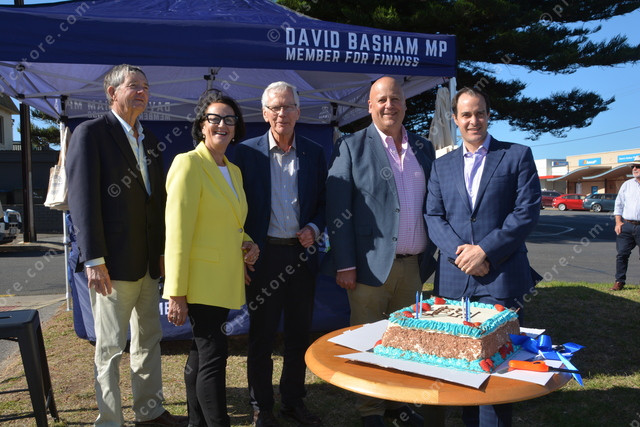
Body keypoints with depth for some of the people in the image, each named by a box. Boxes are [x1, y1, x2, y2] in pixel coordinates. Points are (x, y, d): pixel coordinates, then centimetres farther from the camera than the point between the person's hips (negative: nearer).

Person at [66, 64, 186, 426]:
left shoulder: (149, 139, 14)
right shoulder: (91, 133, -7)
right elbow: (83, 199, -13)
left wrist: (162, 251, 12)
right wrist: (93, 260, -17)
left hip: (148, 261, 7)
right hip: (113, 262, -7)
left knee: (149, 339, 15)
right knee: (111, 347, 4)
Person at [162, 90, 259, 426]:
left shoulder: (234, 171, 13)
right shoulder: (188, 163, -11)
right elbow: (177, 233, -16)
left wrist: (248, 244, 3)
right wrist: (176, 293, -18)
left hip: (225, 280, 8)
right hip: (201, 280, -8)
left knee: (201, 355, 17)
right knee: (213, 355, -6)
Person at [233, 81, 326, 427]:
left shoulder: (314, 153, 5)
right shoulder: (247, 152, -2)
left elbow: (323, 201, 11)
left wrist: (314, 229, -7)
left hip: (302, 254, 3)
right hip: (264, 255, -2)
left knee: (299, 333, 13)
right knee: (262, 335, 9)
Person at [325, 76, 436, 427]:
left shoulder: (424, 148, 10)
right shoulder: (352, 147, -3)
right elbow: (338, 210, -8)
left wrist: (431, 254, 7)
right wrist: (344, 264, -13)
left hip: (414, 265, 5)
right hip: (371, 264, -4)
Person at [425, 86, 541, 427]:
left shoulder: (518, 156, 5)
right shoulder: (441, 166, 14)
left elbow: (527, 211, -4)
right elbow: (434, 216, 8)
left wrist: (485, 251, -12)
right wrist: (460, 252, -10)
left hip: (501, 278, -3)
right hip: (453, 280, 3)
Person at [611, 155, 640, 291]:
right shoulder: (627, 185, 11)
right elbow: (618, 204, 13)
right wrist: (618, 222, 3)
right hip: (626, 225, 2)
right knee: (622, 254, 1)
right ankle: (619, 282, 10)